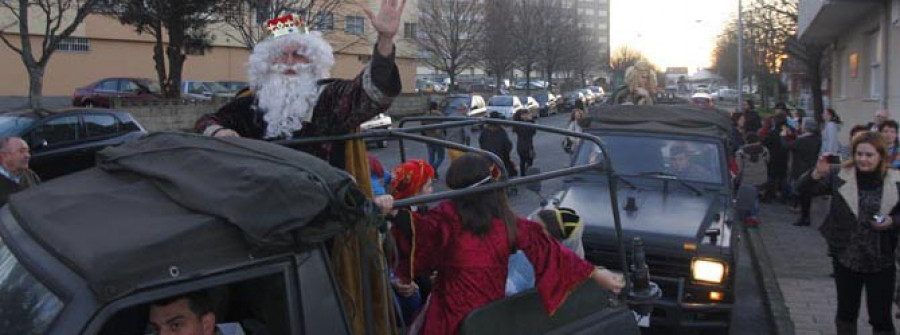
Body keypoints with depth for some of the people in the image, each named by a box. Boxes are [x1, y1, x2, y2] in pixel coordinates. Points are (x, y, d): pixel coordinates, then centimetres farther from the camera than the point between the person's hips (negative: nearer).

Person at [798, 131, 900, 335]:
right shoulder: (839, 175, -4)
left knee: (881, 317, 4)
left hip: (881, 261, -1)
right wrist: (817, 174, -26)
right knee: (846, 312, 15)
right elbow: (805, 189, -7)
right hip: (845, 257, 1)